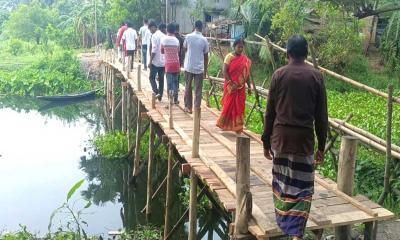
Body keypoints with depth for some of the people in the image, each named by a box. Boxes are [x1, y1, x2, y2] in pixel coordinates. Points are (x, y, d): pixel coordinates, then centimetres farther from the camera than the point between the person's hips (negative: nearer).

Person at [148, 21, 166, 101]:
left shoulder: (154, 35, -11)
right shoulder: (164, 35, 11)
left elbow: (154, 50, -17)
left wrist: (150, 61, -12)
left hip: (156, 62, -7)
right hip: (164, 62, 7)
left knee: (152, 77, 4)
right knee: (161, 79, 11)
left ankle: (156, 92, -13)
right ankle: (160, 96, 16)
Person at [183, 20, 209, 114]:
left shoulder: (188, 37, -5)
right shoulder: (204, 40, -5)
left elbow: (184, 48, 11)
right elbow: (206, 56, 1)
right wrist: (205, 70, 9)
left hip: (189, 67, 1)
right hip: (199, 68, -1)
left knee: (188, 87, 14)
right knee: (198, 89, 6)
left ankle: (188, 107, 20)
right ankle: (197, 108, 6)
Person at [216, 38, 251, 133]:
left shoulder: (245, 59, 7)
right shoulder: (229, 57, -6)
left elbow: (247, 73, 12)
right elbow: (225, 71, -12)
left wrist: (249, 86, 7)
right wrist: (231, 84, -19)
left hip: (241, 87, 4)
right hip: (231, 86, -4)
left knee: (240, 107, 6)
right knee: (229, 105, 0)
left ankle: (237, 127, 15)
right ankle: (222, 123, 19)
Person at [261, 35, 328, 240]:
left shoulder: (279, 75, -1)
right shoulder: (316, 76, -1)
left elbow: (270, 112, 0)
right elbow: (321, 115, 0)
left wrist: (266, 140, 9)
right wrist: (321, 146, 7)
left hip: (281, 135, 1)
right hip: (304, 137, -1)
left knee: (281, 181, 18)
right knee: (302, 187, 5)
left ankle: (282, 220, 33)